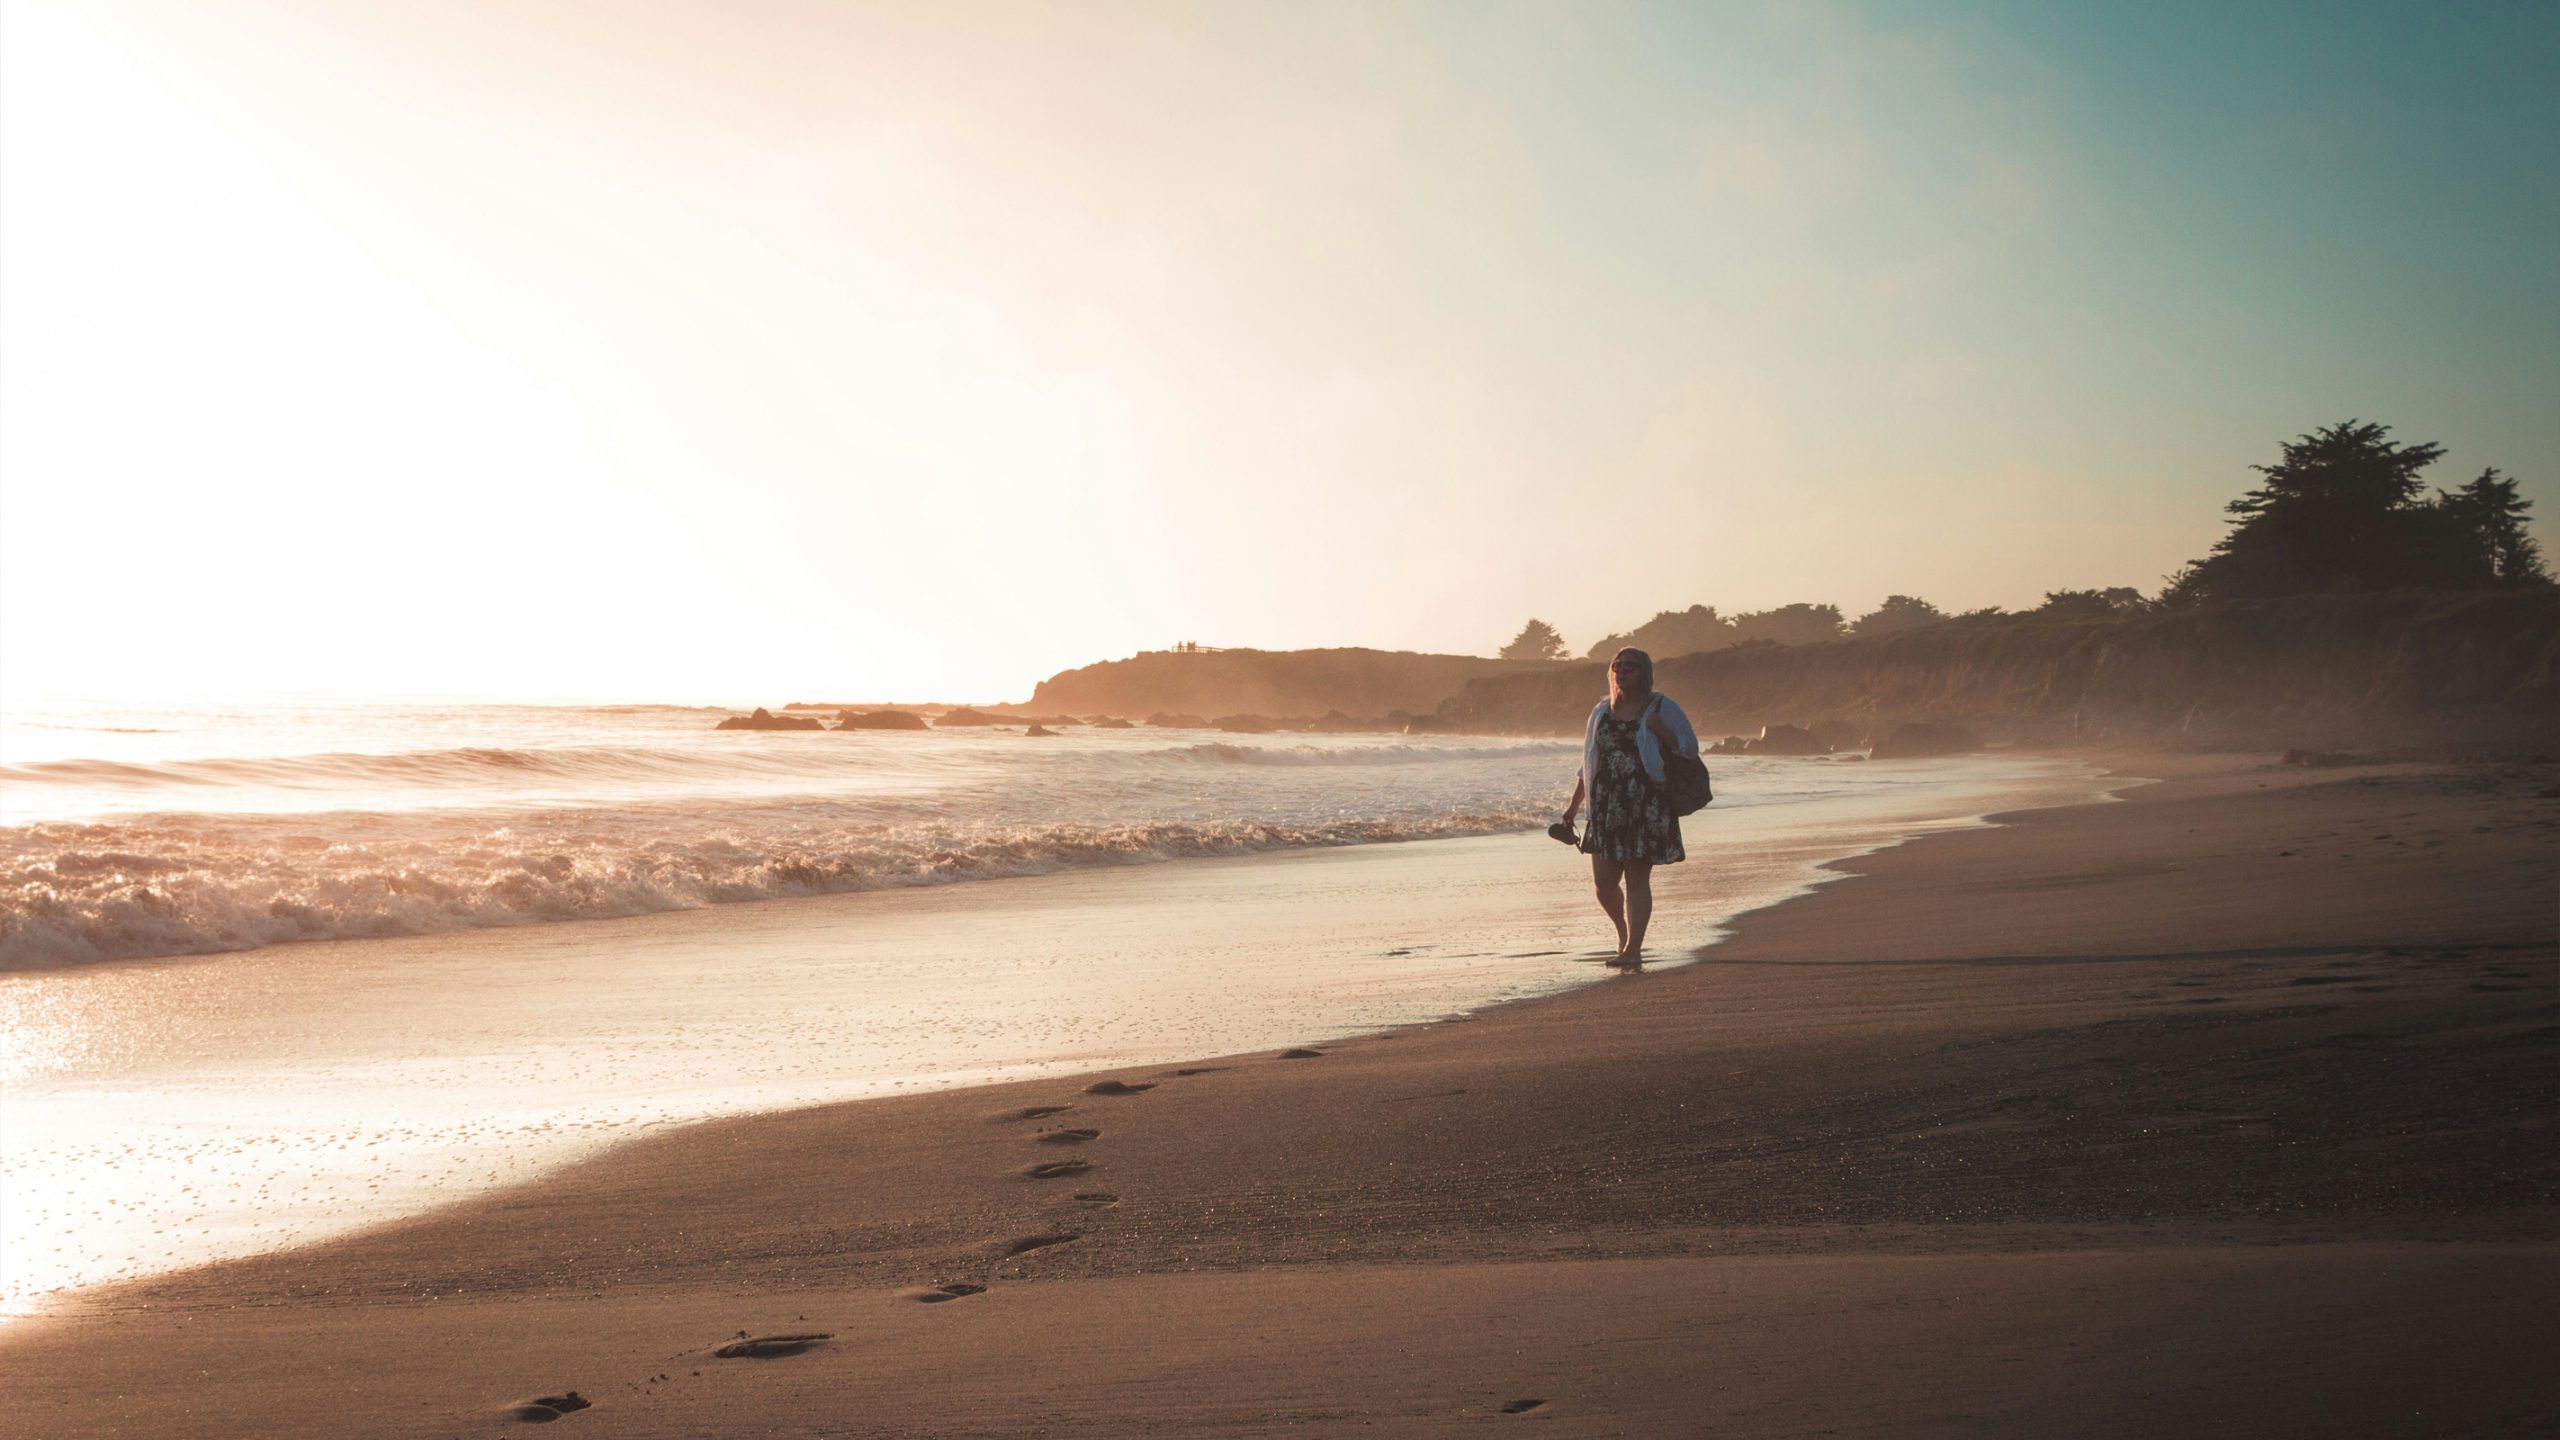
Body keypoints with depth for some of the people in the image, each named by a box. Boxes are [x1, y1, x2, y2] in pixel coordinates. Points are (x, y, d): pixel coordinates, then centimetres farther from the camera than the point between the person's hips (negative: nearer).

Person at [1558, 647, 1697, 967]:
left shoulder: (1661, 708, 2)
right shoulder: (1602, 712, 14)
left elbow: (1690, 747, 1)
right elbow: (1588, 763, 20)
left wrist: (1660, 730, -16)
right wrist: (1574, 804, 16)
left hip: (1647, 806, -4)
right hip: (1607, 805, 4)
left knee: (1637, 878, -6)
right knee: (1603, 882, 2)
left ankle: (1633, 949, -3)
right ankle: (1625, 934, 28)